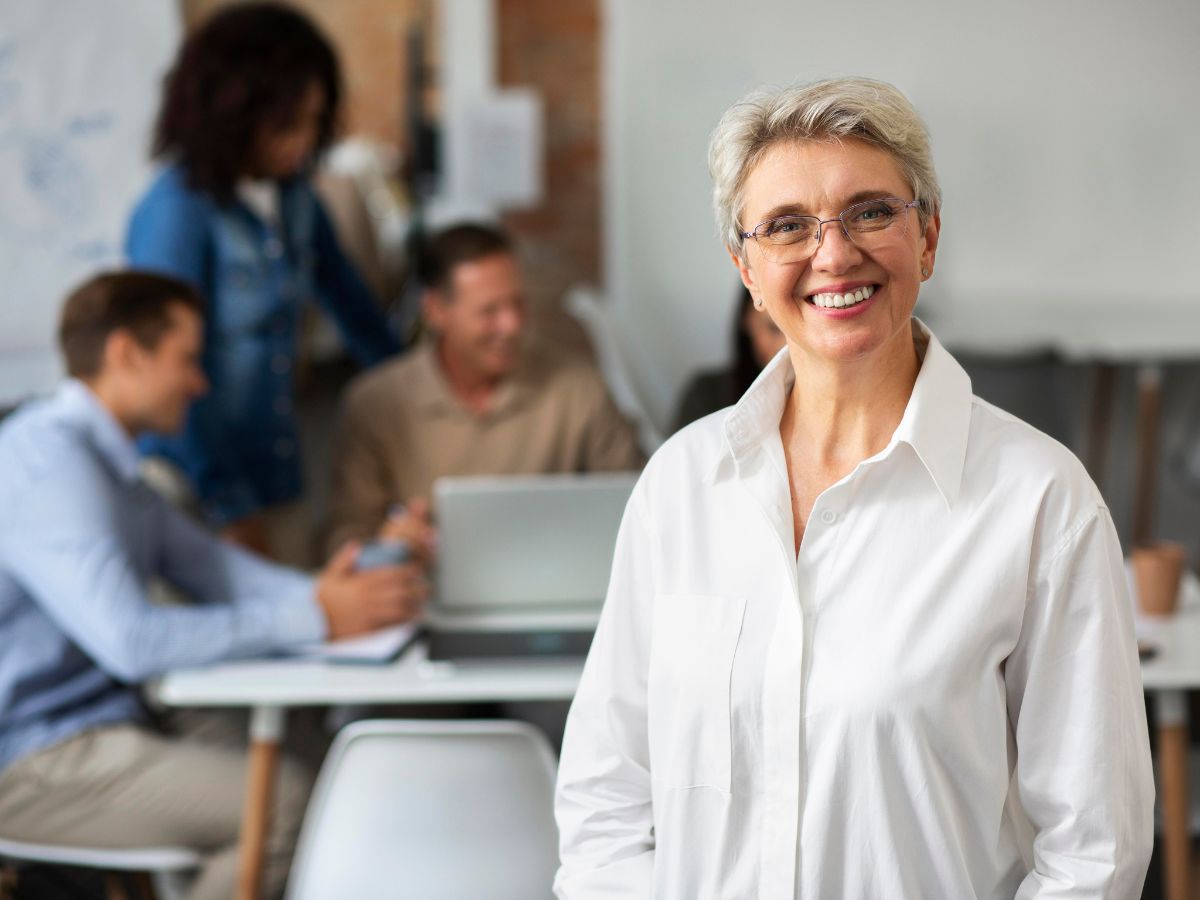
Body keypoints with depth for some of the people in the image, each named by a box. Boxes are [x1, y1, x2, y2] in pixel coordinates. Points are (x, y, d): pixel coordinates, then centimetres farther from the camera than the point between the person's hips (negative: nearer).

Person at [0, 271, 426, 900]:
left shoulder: (104, 460, 17)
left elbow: (212, 564, 10)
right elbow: (132, 641, -27)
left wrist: (322, 589, -9)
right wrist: (314, 618, -23)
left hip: (106, 723, 10)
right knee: (293, 806, -22)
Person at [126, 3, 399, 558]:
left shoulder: (289, 191, 3)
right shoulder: (179, 212, -17)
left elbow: (344, 296, 20)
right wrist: (228, 508, -18)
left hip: (270, 471, 7)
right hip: (194, 490, -6)